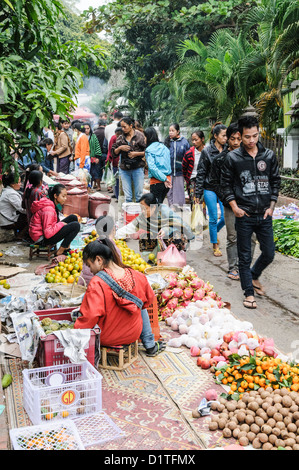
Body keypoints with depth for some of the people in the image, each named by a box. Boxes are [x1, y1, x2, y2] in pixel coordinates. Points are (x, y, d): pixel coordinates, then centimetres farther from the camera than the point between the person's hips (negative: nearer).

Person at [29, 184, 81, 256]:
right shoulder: (48, 209, -25)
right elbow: (48, 234, -28)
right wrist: (61, 224, -17)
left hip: (48, 232, 10)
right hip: (43, 238, -10)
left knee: (73, 217, 9)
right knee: (76, 225, -18)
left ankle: (66, 248, 6)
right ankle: (60, 252, -8)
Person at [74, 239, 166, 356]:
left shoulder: (96, 283, -25)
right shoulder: (138, 277, -10)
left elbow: (89, 317, -29)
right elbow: (149, 299, 7)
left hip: (105, 339, -3)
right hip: (133, 335, 4)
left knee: (85, 298, 12)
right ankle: (150, 345, 34)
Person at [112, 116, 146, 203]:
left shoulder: (139, 136, -1)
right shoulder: (120, 138, 10)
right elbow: (113, 153, 11)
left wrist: (136, 153, -12)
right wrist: (120, 148, -6)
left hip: (137, 168, -3)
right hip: (124, 169, 3)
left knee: (139, 194, 0)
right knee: (127, 196, 5)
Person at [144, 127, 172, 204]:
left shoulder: (149, 150, -7)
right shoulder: (164, 147, 11)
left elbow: (152, 167, -17)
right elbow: (168, 165, 14)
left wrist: (164, 179, -16)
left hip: (156, 181, -6)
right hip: (168, 178, 6)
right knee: (160, 203, 17)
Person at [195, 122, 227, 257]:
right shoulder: (207, 151, -6)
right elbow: (201, 173, -4)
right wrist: (198, 194, -5)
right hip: (210, 189, -3)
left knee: (226, 217, 1)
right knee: (213, 218, 2)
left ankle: (215, 230, 34)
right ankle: (215, 245, 17)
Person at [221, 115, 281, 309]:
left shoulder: (269, 155, 3)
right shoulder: (233, 158, -4)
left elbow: (276, 181, 10)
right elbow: (226, 183, 2)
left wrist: (272, 206, 3)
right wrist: (235, 207, -6)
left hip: (265, 215, 3)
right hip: (244, 215, -2)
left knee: (269, 254, 9)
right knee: (245, 257, 4)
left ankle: (254, 276, 37)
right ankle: (249, 292, 17)